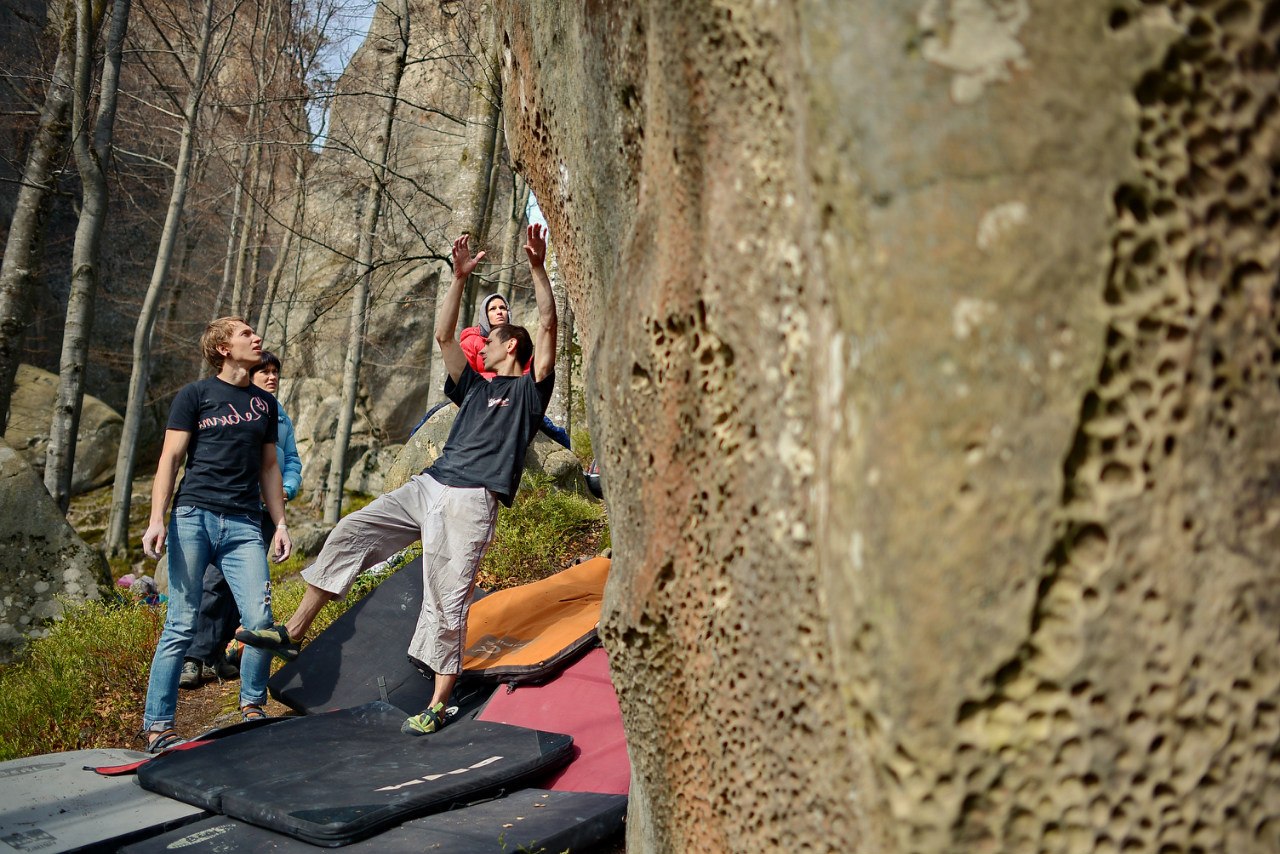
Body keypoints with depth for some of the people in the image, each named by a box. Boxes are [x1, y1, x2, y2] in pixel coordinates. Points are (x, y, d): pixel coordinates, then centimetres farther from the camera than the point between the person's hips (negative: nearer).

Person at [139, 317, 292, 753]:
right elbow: (170, 459, 1)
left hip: (244, 525, 3)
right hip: (193, 517, -3)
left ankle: (251, 707, 14)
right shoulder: (195, 394, 5)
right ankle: (157, 725, 8)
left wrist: (280, 523, 13)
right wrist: (156, 520, -8)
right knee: (182, 626, -3)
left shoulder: (265, 403, 18)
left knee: (260, 621, -8)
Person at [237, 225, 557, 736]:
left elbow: (548, 327, -5)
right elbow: (444, 337, 21)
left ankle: (439, 704, -1)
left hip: (471, 501, -7)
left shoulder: (529, 389, 7)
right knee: (349, 534, 1)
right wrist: (460, 279, 15)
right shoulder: (475, 388, 25)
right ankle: (294, 633, 8)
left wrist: (538, 268, -12)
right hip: (427, 485, 7)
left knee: (447, 597, -11)